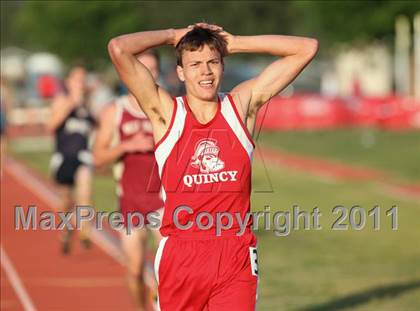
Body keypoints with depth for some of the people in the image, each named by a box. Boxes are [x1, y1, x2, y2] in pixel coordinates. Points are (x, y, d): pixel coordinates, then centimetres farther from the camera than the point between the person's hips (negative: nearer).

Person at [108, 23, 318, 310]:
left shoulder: (242, 105, 5)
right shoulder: (166, 112, 0)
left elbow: (307, 48, 6)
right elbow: (118, 49, -11)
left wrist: (234, 43, 6)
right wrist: (173, 36, 4)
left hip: (235, 258, 0)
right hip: (179, 257, 0)